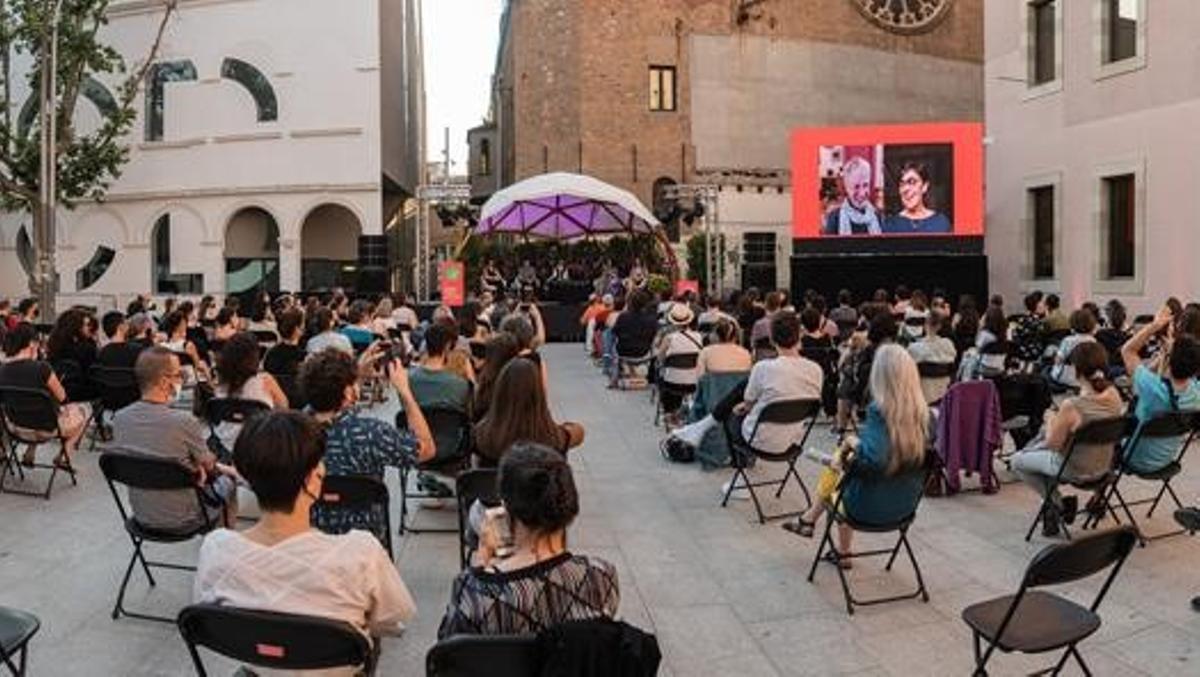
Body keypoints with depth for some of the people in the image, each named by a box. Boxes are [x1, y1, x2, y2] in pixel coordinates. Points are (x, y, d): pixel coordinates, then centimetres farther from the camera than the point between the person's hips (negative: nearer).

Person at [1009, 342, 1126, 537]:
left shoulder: (1071, 406, -34)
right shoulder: (1114, 395, -14)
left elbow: (1052, 443, -17)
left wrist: (1051, 418, -3)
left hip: (1075, 470, -7)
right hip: (1103, 465, 7)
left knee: (1017, 460, 16)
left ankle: (1059, 504, 16)